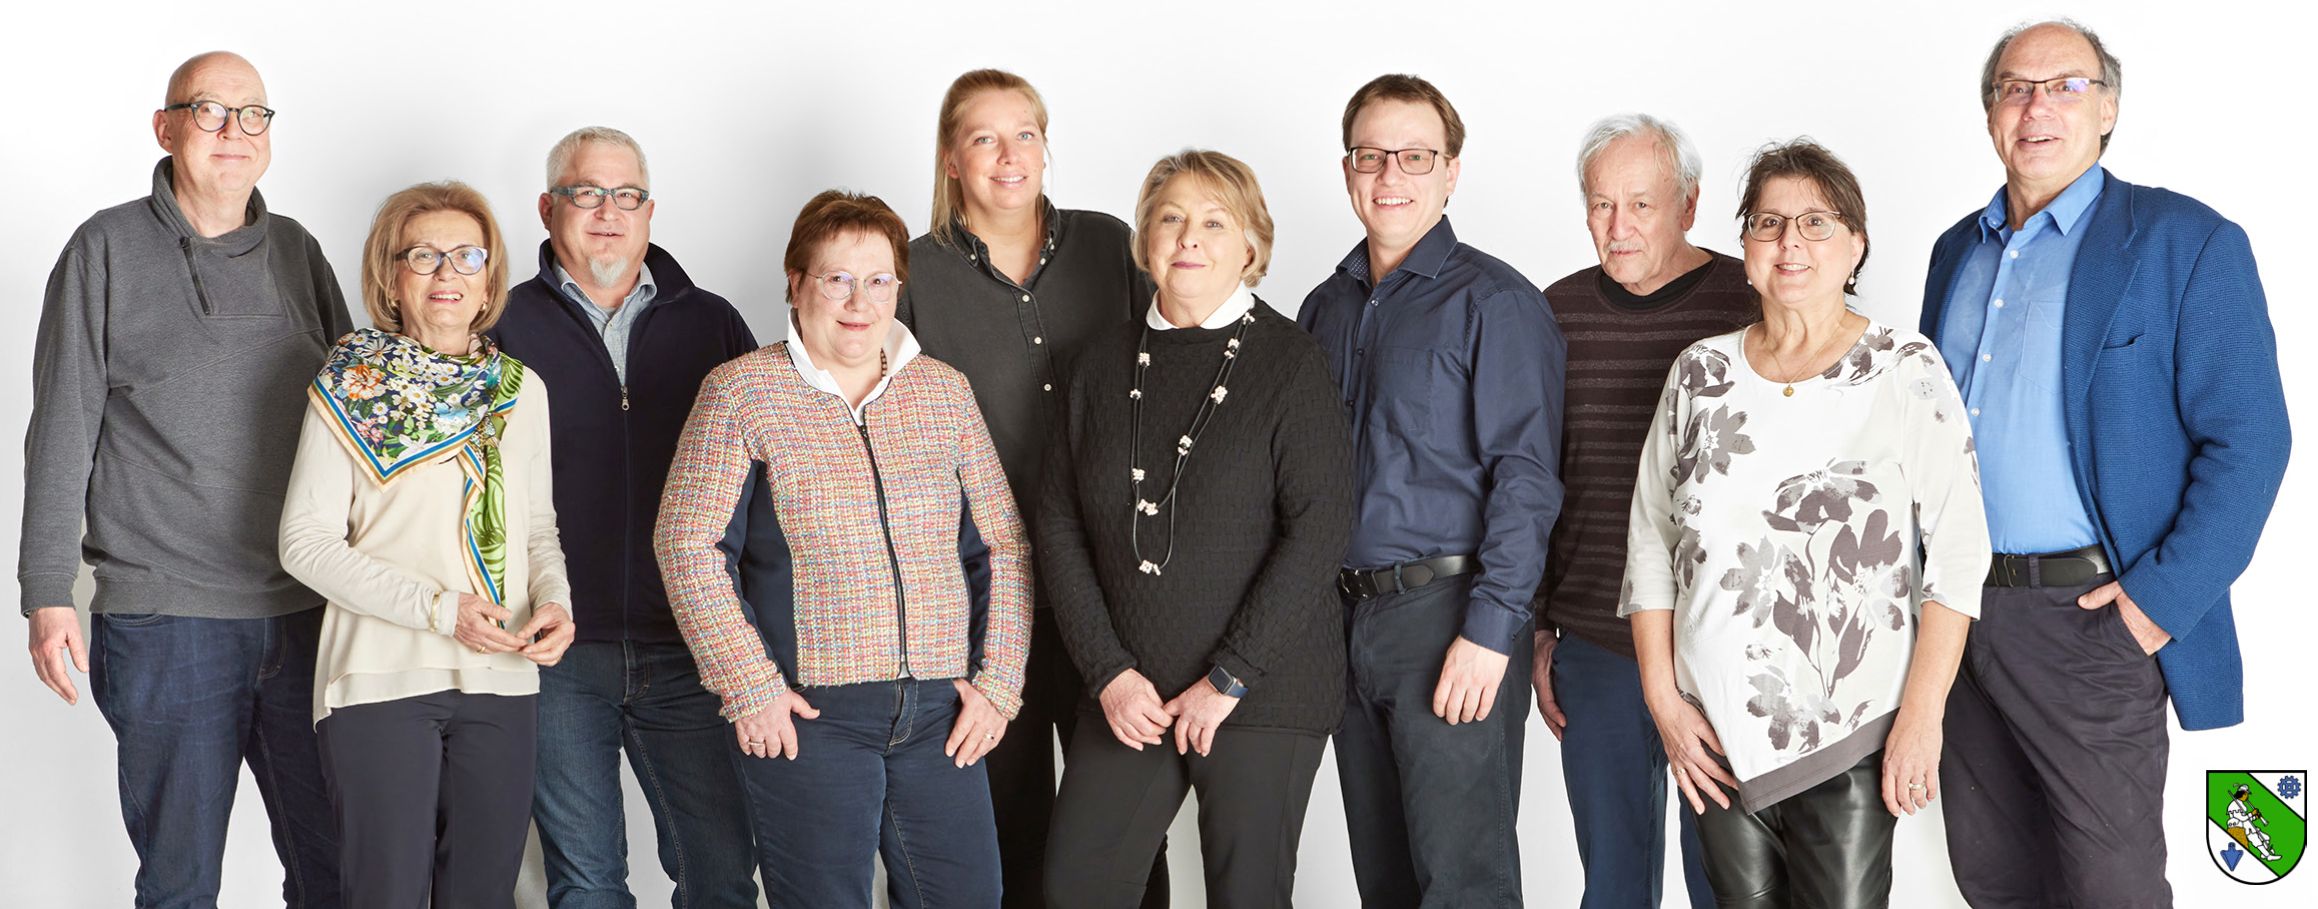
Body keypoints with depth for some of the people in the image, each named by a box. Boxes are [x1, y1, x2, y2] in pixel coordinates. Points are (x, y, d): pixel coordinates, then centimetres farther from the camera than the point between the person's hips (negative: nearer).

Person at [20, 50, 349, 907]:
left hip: (305, 615, 3)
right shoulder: (109, 249, 2)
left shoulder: (296, 251, 12)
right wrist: (47, 593, -6)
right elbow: (61, 433, 0)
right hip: (165, 620, -3)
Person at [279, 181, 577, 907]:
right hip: (382, 678, -4)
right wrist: (439, 607, -16)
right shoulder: (351, 385, -2)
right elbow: (306, 541, -6)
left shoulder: (522, 390, 10)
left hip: (502, 681, 4)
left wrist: (554, 601, -6)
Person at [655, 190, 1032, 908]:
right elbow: (688, 544, -4)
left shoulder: (944, 391, 11)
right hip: (804, 715, -3)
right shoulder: (742, 392, 0)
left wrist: (998, 681, 4)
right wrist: (750, 686, -9)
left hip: (942, 713, 4)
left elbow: (1004, 544, 12)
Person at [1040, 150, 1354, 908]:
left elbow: (1319, 528, -11)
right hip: (1129, 695, 4)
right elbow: (1059, 527, 7)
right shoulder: (1104, 368, 8)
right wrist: (1108, 672, -4)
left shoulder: (1288, 362, -5)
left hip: (1263, 694, -4)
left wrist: (1228, 680, -13)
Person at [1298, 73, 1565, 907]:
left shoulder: (1494, 301, -6)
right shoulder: (1326, 308, 14)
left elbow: (1525, 480, -12)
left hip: (1448, 615, -6)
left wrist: (1489, 630, -19)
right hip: (1343, 614, 7)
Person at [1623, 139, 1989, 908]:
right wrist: (1664, 701, 4)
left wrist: (1921, 714, -10)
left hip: (1852, 735, -3)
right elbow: (1650, 542, 10)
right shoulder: (1701, 374, 7)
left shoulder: (1904, 371, -3)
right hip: (1717, 735, 3)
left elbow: (1958, 549, -5)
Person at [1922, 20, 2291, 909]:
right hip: (1962, 605, 6)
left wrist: (2164, 599, -17)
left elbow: (2247, 442, -11)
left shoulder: (2185, 242, -7)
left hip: (2089, 617, -6)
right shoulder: (1959, 250, 13)